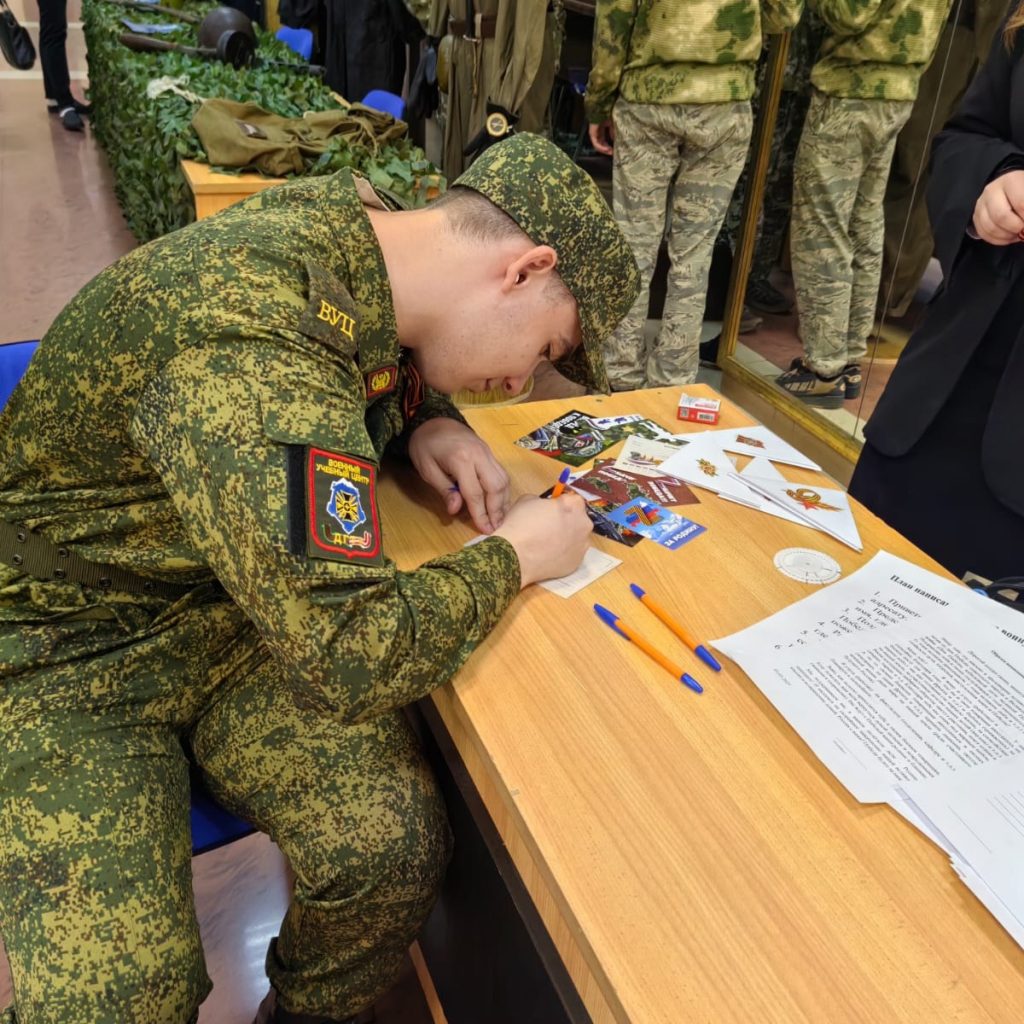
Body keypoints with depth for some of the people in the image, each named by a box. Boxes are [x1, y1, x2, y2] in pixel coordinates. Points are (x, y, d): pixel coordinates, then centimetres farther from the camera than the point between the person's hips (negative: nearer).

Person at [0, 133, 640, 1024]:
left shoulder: (348, 220, -3)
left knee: (398, 846, -13)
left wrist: (431, 422, -4)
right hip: (77, 651, -5)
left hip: (242, 603, 6)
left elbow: (394, 367, 19)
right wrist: (512, 557, -18)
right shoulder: (254, 345, -32)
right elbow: (352, 658, -34)